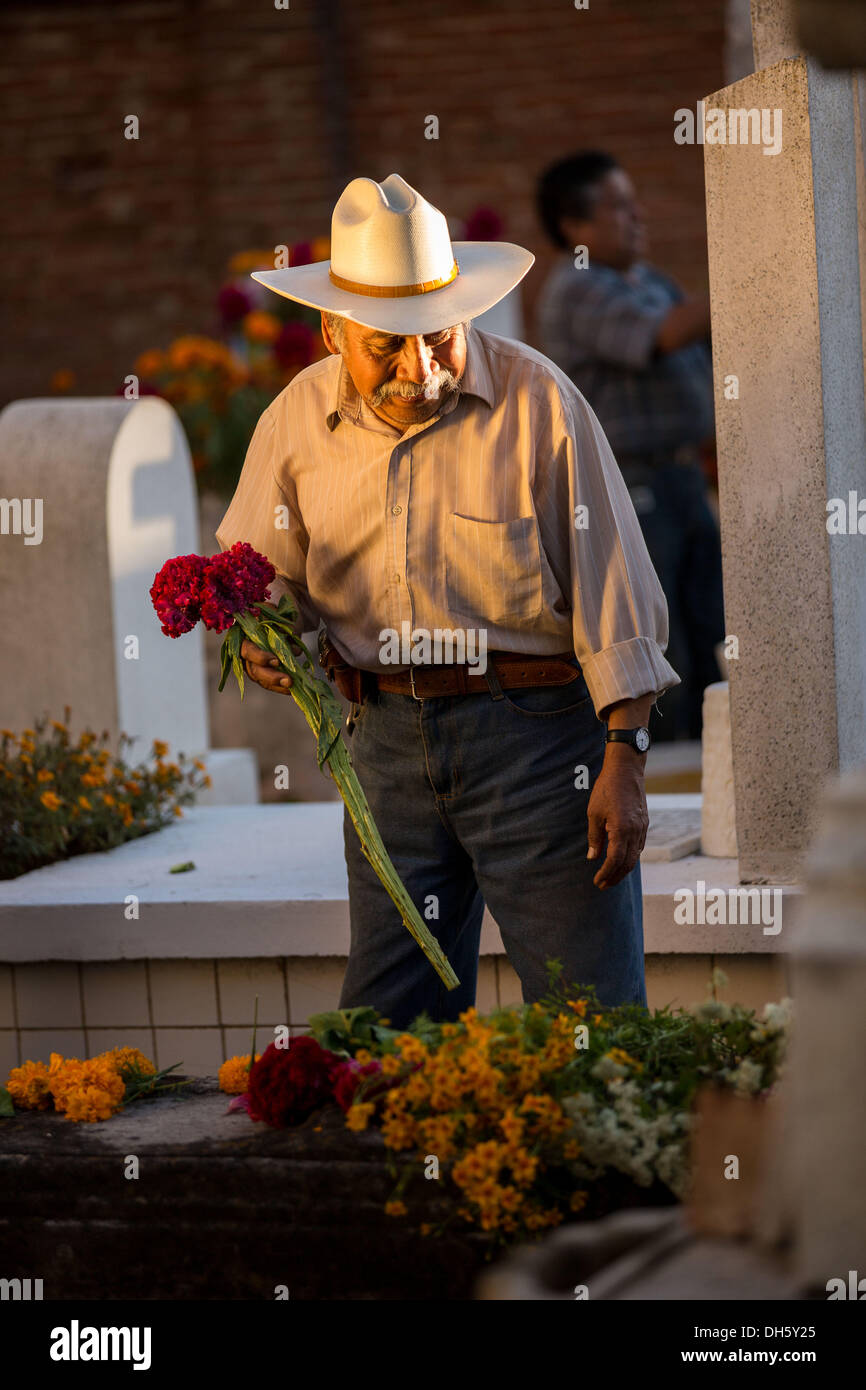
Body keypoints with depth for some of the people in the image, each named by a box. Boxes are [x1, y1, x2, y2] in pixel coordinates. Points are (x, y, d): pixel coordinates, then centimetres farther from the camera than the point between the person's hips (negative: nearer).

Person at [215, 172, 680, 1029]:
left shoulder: (537, 401, -7)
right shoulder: (299, 420, 4)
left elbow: (611, 584, -6)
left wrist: (624, 758, -11)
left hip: (537, 731, -4)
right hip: (389, 740, 4)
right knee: (387, 1021, 7)